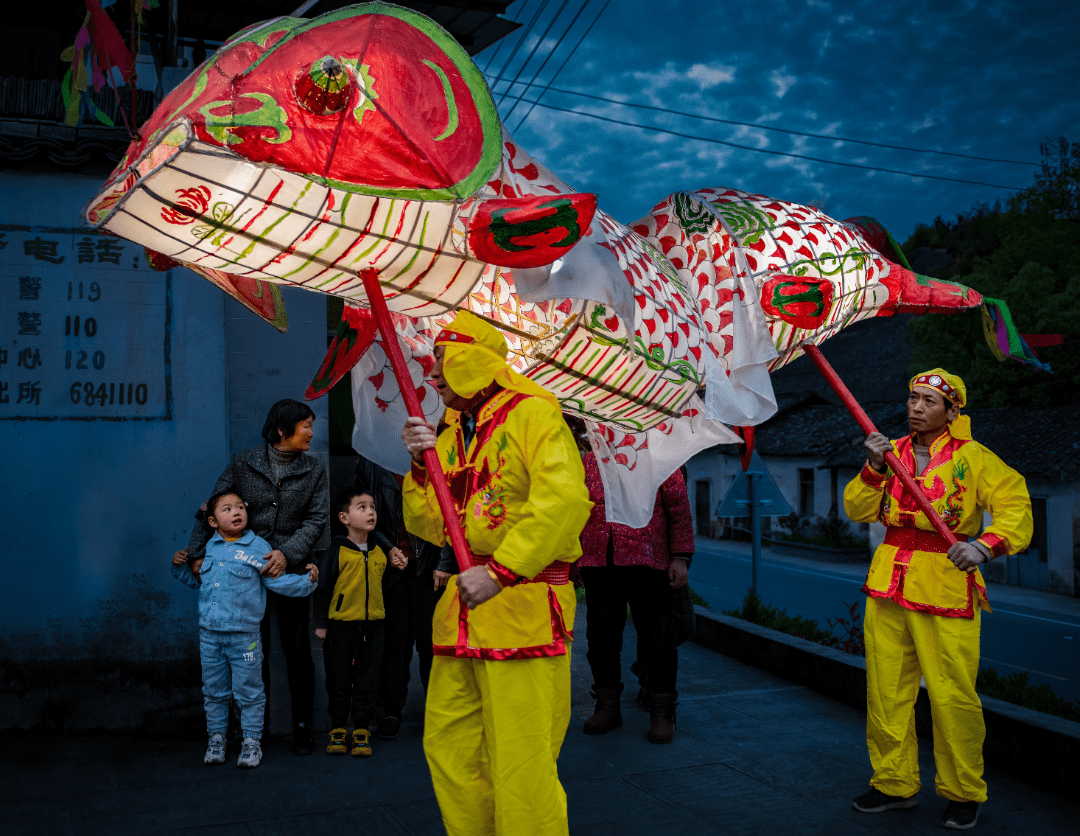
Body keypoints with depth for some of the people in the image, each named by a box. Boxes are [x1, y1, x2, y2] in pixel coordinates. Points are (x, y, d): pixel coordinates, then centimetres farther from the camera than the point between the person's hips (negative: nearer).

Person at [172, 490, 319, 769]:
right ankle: (216, 737, 29)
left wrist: (307, 581, -21)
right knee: (214, 690, 14)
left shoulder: (258, 547, -6)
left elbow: (278, 581, -9)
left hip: (243, 635, -4)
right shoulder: (210, 548, 6)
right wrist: (181, 566, 7)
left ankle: (252, 740, 16)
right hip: (209, 634, 4)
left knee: (249, 691, 4)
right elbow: (196, 579, 22)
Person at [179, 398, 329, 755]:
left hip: (291, 570, 0)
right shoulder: (243, 464, 2)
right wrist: (197, 552, -3)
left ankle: (302, 725, 14)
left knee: (297, 649, 3)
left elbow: (316, 519, -3)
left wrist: (287, 553, -16)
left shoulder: (314, 470, 5)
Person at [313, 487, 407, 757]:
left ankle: (362, 730, 16)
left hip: (373, 625, 4)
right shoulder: (336, 552, -8)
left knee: (367, 680, 7)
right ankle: (337, 729, 19)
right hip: (341, 625, -3)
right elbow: (323, 588, -4)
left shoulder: (379, 552, 7)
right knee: (339, 680, 6)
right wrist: (321, 623, -4)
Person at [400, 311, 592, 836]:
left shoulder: (533, 415, -7)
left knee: (519, 764, -4)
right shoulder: (450, 435, 17)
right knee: (447, 747, 13)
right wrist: (422, 468, 2)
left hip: (523, 608, -8)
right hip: (463, 613, 8)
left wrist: (500, 571, -25)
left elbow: (564, 501, -22)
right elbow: (430, 527, 18)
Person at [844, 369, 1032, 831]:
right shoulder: (893, 451, 12)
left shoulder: (973, 457, -2)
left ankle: (963, 793, 16)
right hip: (888, 585, 4)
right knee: (886, 691, 7)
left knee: (952, 696, -3)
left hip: (946, 585, -4)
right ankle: (894, 783, 23)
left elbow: (1016, 506, -11)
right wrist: (875, 468, -9)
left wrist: (985, 544, -28)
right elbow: (857, 510, 7)